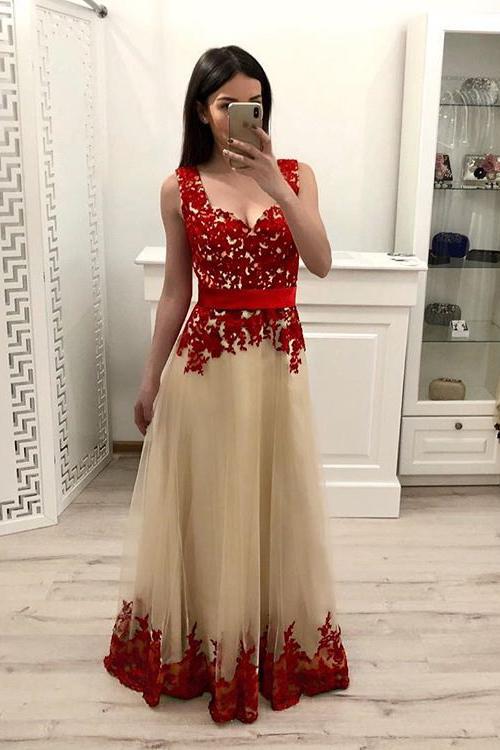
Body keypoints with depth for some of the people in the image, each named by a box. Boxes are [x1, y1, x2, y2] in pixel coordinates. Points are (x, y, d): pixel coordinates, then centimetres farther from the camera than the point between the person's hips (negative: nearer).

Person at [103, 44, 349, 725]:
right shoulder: (180, 188, -1)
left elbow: (321, 263, -12)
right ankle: (201, 647, 32)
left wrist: (274, 184, -22)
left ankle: (280, 645, 35)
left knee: (274, 504, 13)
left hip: (278, 359, 1)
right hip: (205, 359, -1)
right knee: (205, 507, 10)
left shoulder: (295, 174, 2)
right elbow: (176, 291, 4)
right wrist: (150, 380, 6)